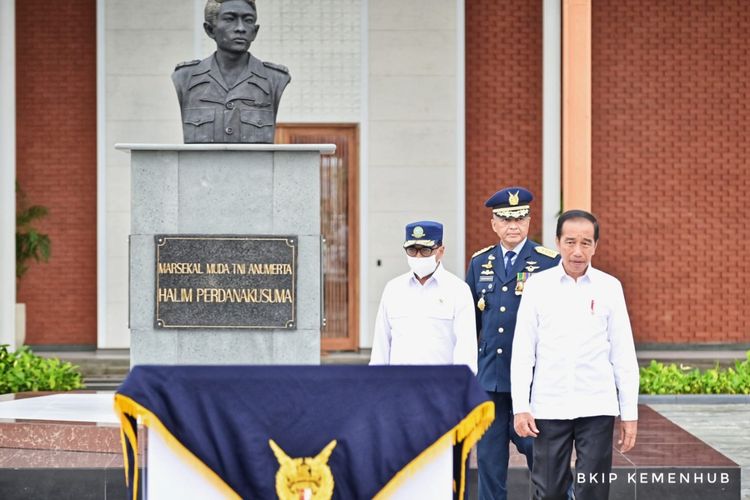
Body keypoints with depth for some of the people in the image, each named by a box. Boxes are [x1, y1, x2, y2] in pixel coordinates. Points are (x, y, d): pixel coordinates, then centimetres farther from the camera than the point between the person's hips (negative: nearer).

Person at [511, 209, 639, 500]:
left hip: (597, 408, 0)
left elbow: (623, 355, 5)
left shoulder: (609, 287, 3)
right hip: (549, 407, 0)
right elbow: (522, 353, 3)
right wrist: (520, 408, -3)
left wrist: (630, 413, 3)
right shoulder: (538, 286, 2)